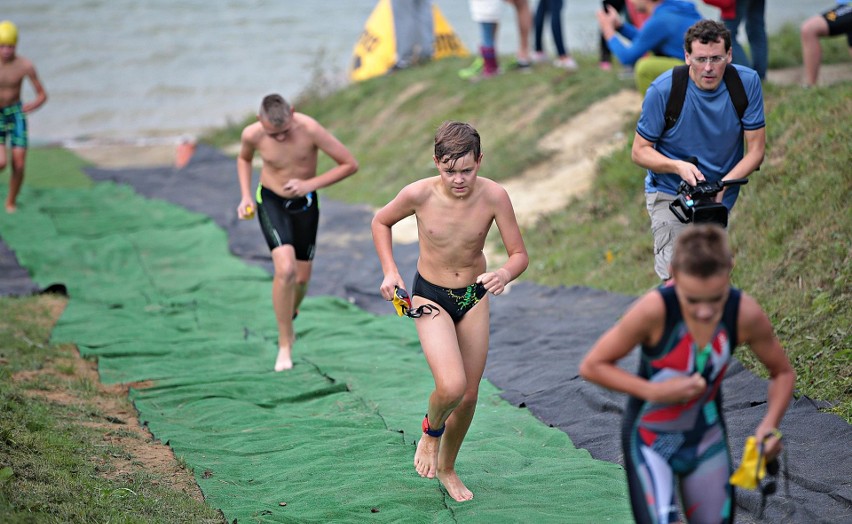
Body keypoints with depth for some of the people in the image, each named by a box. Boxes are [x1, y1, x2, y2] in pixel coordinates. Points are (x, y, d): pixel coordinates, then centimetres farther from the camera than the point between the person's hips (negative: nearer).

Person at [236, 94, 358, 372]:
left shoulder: (310, 129, -26)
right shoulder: (252, 134, -18)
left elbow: (350, 164, -18)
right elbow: (244, 159, 8)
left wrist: (310, 184, -24)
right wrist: (246, 195, -5)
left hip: (305, 203, 1)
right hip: (271, 201, -1)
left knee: (301, 278, 7)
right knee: (285, 269, -22)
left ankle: (290, 315, 43)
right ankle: (285, 342, -6)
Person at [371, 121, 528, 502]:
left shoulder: (494, 196, -19)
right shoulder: (419, 194, -21)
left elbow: (520, 255, -12)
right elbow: (381, 222, 0)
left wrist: (505, 274, -35)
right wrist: (390, 271, -10)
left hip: (474, 297, 2)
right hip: (430, 297, -2)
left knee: (469, 394, 10)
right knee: (451, 387, -23)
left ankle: (446, 467, 36)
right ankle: (431, 431, 12)